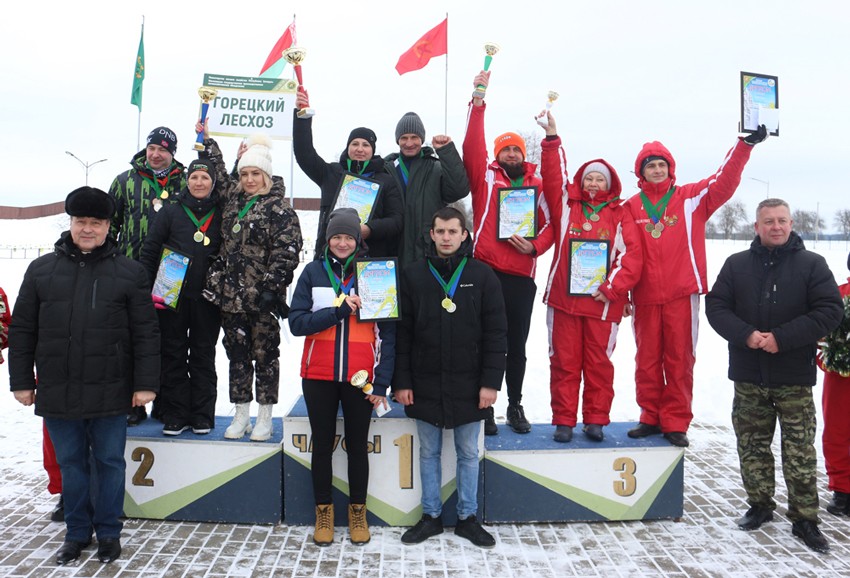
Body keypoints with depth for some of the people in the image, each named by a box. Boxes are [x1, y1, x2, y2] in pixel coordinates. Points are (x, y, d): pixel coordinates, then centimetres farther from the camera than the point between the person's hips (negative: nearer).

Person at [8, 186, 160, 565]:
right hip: (57, 393, 2)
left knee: (109, 462, 9)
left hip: (110, 393, -2)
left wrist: (145, 384, -8)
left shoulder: (129, 272, 0)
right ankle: (77, 532, 29)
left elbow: (146, 333, -3)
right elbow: (22, 331, 9)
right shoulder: (41, 270, 7)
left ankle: (108, 533, 24)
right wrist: (21, 381, 5)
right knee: (71, 464, 14)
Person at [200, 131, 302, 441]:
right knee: (237, 354, 11)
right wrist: (205, 139, 30)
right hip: (230, 293, 6)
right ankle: (241, 415, 21)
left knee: (265, 354, 4)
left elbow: (286, 250, -14)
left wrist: (271, 286, -18)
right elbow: (218, 171, 29)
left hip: (262, 297, -6)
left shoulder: (279, 208, -7)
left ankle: (265, 417, 14)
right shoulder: (233, 197, 12)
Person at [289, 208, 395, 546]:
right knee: (323, 445, 12)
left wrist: (382, 381, -6)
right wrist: (339, 309, -18)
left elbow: (388, 332, -2)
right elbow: (296, 322, -7)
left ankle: (357, 512, 28)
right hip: (319, 378, 1)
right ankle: (323, 512, 28)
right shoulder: (314, 272, 0)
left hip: (360, 378, 0)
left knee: (358, 446, 11)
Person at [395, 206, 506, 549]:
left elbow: (495, 334, -3)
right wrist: (401, 382, -3)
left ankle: (467, 517, 26)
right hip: (425, 385, 1)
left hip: (468, 386, -1)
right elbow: (402, 334, 1)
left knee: (468, 453, 11)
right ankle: (431, 516, 27)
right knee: (429, 453, 13)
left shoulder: (482, 275, -2)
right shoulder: (413, 276, 1)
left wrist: (491, 382, -9)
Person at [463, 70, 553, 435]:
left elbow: (551, 223, 12)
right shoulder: (485, 176, 6)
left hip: (522, 276, 2)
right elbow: (472, 144, -6)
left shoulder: (538, 186, 12)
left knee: (517, 347, 12)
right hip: (486, 271, -2)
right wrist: (478, 100, -13)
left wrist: (535, 246, -7)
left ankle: (515, 406, 27)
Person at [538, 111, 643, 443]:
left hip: (603, 302, 0)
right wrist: (552, 139, -11)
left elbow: (632, 257, -1)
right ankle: (563, 421, 13)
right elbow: (553, 175, -2)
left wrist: (610, 288, -11)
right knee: (564, 362, 4)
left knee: (599, 363, 5)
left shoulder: (620, 215, 7)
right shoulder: (566, 205, 11)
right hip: (563, 298, 1)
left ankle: (596, 420, 18)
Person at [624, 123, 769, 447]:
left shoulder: (690, 198, 7)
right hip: (644, 297, 1)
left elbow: (724, 182, -6)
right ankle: (650, 418, 21)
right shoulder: (631, 207, 8)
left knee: (680, 360, 3)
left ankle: (676, 423, 13)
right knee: (647, 360, 8)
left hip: (682, 295, -1)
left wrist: (745, 144, -15)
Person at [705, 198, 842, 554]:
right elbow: (716, 306, 2)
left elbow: (830, 311, -8)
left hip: (794, 377, -2)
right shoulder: (737, 264, 6)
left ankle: (804, 518, 14)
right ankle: (760, 505, 27)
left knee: (800, 451, 2)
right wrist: (745, 334, -15)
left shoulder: (812, 264, 0)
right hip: (748, 376, 2)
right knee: (752, 445, 11)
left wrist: (782, 338, -17)